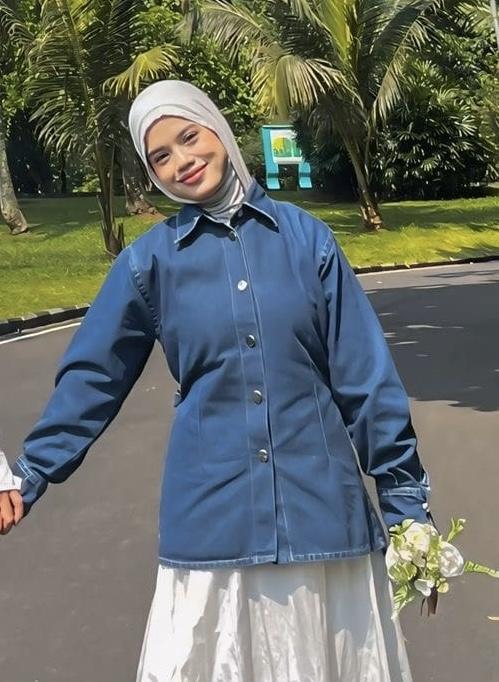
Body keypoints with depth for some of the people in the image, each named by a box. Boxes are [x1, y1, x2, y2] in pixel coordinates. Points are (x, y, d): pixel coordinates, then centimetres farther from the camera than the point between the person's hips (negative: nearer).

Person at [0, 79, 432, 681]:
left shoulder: (305, 237, 0)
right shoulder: (150, 260, 0)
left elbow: (363, 375, 0)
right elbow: (91, 378, 6)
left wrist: (406, 500, 1)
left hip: (321, 502, 1)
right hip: (212, 514, 0)